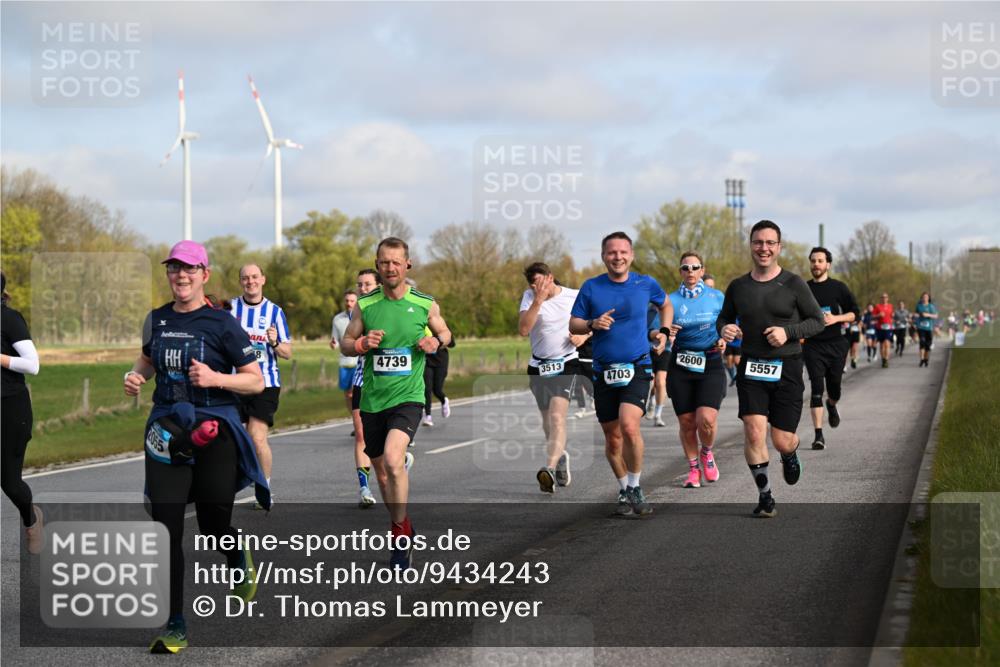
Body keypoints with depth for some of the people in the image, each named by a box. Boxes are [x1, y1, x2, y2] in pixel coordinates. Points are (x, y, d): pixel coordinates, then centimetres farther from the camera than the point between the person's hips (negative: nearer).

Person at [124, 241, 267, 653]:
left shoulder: (221, 323, -6)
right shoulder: (157, 320, 8)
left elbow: (256, 381, -4)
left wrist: (215, 378, -20)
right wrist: (135, 376, 6)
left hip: (214, 431, -3)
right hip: (166, 430, 3)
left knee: (213, 523, 2)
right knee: (166, 529, -4)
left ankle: (239, 561, 41)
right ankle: (175, 626, 2)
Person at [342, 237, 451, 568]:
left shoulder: (425, 304, -1)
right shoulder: (365, 305, 1)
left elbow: (444, 333, 17)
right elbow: (346, 341, 12)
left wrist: (436, 342, -6)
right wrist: (362, 344, -9)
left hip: (407, 396, -3)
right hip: (372, 400, 3)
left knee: (393, 458, -26)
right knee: (381, 471, 13)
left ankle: (400, 530, -10)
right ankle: (402, 530, 34)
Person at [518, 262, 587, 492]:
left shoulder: (574, 296, -2)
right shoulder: (529, 297, -3)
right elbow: (523, 329, -19)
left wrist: (583, 335, -6)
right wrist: (538, 300, -27)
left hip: (566, 364, -3)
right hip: (538, 367, 3)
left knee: (557, 417, -20)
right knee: (547, 421, 16)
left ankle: (550, 469, -31)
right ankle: (560, 456, 42)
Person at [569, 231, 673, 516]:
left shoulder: (646, 284, 2)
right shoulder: (591, 287, 1)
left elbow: (666, 305, 23)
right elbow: (573, 325, 5)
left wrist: (663, 332, 9)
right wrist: (592, 324, -14)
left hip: (638, 368, -2)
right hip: (604, 372, 2)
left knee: (629, 426, -23)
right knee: (612, 438, 8)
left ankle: (635, 487, -5)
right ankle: (624, 491, 28)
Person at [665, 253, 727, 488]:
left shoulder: (717, 297, 4)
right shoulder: (671, 300, 4)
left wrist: (723, 341, -8)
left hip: (711, 365, -1)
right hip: (681, 367, 1)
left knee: (706, 419, -16)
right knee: (686, 422, 1)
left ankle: (706, 453, 17)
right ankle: (693, 468, 23)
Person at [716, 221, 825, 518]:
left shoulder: (793, 284, -3)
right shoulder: (737, 287, 5)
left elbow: (817, 321, 1)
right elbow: (724, 318, 19)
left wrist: (788, 331, -16)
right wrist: (724, 329, -6)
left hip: (786, 369, -2)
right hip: (751, 368, 2)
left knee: (782, 441, 0)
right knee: (754, 433, -12)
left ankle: (790, 454, 39)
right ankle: (765, 496, 3)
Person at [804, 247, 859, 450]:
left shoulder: (838, 288, 4)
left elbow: (855, 313, 4)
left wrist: (836, 318, -12)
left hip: (836, 344, 0)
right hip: (812, 346, 0)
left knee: (834, 387, 6)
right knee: (816, 389, -11)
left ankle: (832, 405, 44)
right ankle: (818, 434, -11)